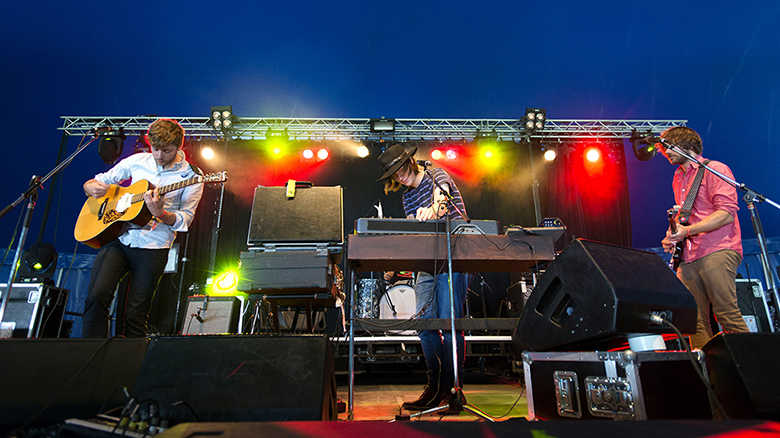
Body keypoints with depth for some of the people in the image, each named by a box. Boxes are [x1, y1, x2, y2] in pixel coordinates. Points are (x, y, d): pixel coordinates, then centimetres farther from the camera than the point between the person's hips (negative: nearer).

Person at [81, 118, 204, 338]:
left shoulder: (191, 176, 1)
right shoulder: (137, 161, 11)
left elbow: (185, 220, -4)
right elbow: (92, 183, 19)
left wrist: (160, 213, -23)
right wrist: (94, 188, -5)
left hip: (153, 248, -3)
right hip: (118, 239, 3)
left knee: (135, 315, -5)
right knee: (96, 295, -16)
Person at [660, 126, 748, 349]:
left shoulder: (715, 169, 1)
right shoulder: (678, 179, 24)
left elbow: (726, 213, -11)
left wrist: (687, 231, -19)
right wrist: (674, 236, 12)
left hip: (717, 250, -7)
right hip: (688, 256, 7)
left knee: (727, 314, -11)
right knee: (695, 320, 1)